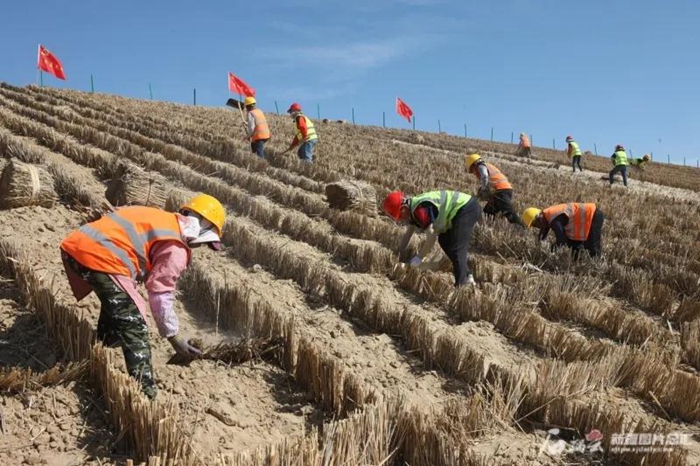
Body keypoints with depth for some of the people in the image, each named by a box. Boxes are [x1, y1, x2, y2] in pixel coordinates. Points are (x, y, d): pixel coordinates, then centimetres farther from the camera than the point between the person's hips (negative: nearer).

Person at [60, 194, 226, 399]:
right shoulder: (175, 248, 0)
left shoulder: (158, 218, 25)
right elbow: (161, 295, -1)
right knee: (134, 327, -5)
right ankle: (145, 393, -9)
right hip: (99, 257, -10)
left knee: (117, 302, 33)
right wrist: (174, 337, 8)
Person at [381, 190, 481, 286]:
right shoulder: (414, 209, 9)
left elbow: (432, 235, -24)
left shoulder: (421, 209, -24)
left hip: (468, 209, -11)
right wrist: (399, 256, 21)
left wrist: (419, 258, -15)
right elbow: (408, 234, 19)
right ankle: (466, 277, 24)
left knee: (456, 249, -15)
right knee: (444, 240, 20)